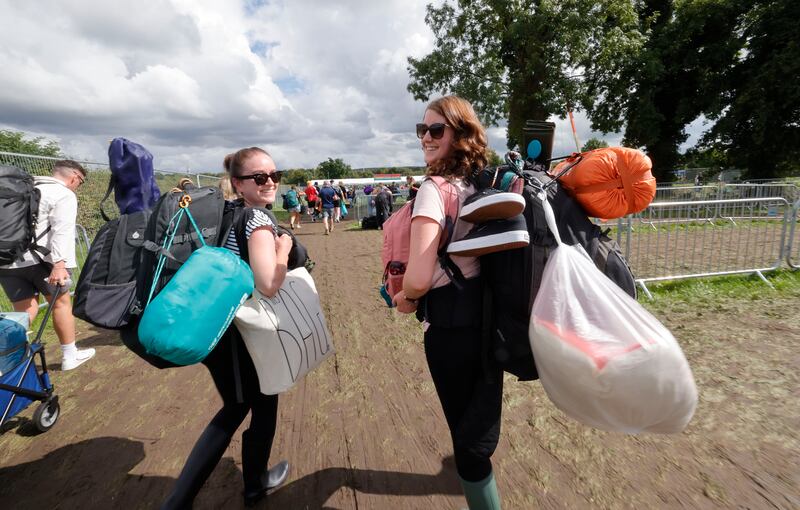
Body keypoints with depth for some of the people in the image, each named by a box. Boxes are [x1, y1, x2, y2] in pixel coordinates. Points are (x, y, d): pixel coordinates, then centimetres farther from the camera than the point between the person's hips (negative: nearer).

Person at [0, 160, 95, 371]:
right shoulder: (64, 195, -4)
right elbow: (61, 230, -19)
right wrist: (59, 264, -27)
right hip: (39, 258, -7)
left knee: (24, 312, 13)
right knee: (61, 302, 9)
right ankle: (70, 356, 19)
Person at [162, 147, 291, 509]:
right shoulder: (259, 219, -18)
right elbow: (269, 285, -28)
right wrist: (284, 248, -14)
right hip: (236, 329, -9)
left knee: (236, 407, 25)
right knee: (265, 401, 16)